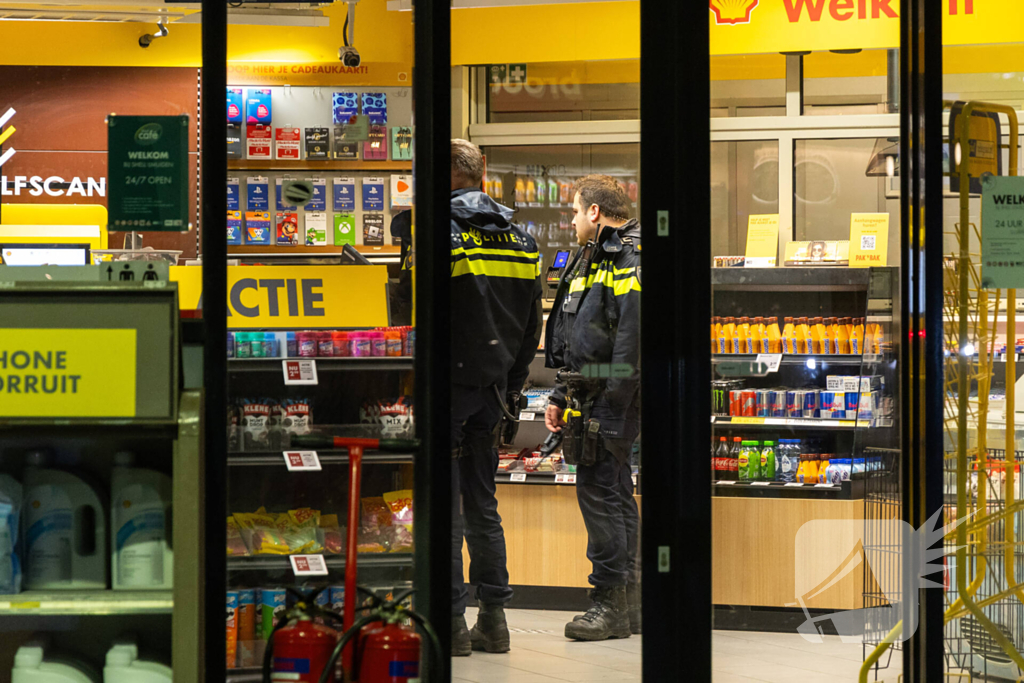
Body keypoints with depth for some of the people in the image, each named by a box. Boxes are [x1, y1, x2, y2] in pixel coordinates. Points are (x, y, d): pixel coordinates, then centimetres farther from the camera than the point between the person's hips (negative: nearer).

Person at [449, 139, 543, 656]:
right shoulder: (519, 238, 10)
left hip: (448, 381, -6)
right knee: (482, 502, 13)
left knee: (442, 504, -2)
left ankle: (450, 618, -3)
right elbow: (532, 326, 14)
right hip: (493, 386, 6)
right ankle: (493, 618, 13)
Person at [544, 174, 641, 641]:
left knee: (598, 487, -11)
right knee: (613, 489, 11)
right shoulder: (594, 259, 20)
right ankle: (627, 603, 16)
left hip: (614, 396, -10)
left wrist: (610, 411, -24)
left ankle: (610, 603, -7)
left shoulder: (629, 260, -14)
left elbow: (631, 340, -22)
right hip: (592, 392, 10)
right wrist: (562, 397, 22)